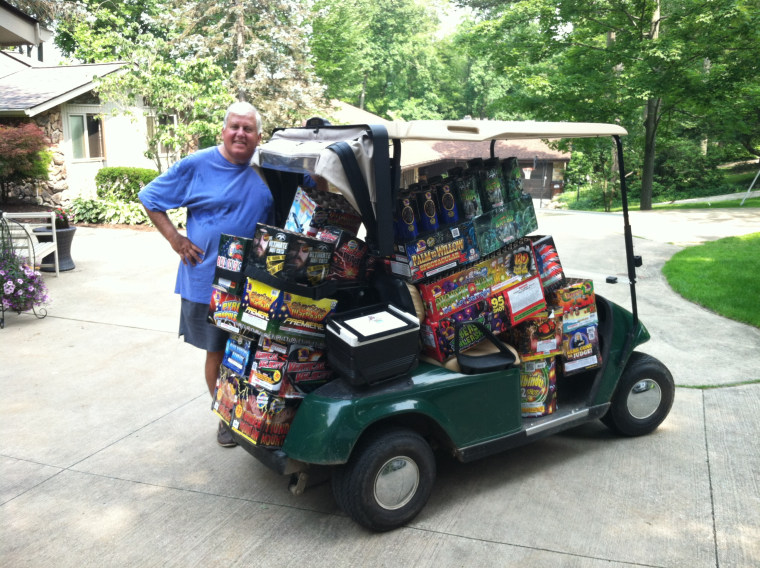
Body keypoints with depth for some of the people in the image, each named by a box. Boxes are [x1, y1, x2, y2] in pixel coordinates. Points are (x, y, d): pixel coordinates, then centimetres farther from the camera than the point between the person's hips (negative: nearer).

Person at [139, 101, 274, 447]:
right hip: (207, 281, -2)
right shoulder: (196, 166, -5)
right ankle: (226, 418, 26)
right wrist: (175, 239, -6)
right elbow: (150, 198, 2)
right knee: (217, 353, 9)